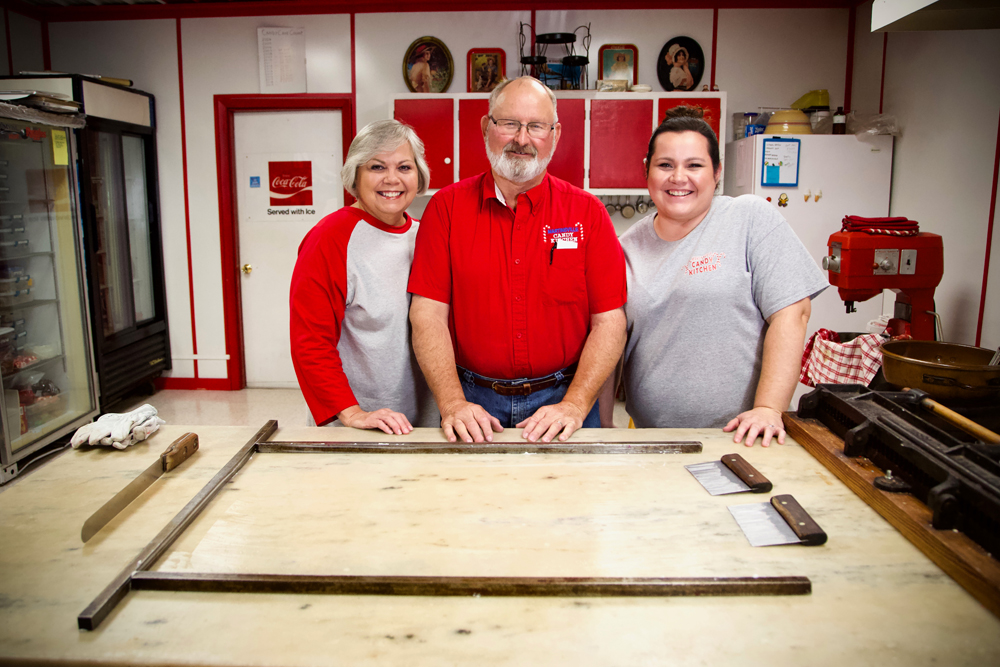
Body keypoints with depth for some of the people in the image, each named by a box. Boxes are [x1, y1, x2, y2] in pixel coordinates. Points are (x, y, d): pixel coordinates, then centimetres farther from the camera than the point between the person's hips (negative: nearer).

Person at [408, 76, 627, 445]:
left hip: (560, 399, 0)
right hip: (473, 403, 0)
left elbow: (609, 321, -4)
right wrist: (453, 403, -16)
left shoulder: (587, 213, 0)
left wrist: (574, 405, -16)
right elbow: (428, 314, -6)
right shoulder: (447, 207, 0)